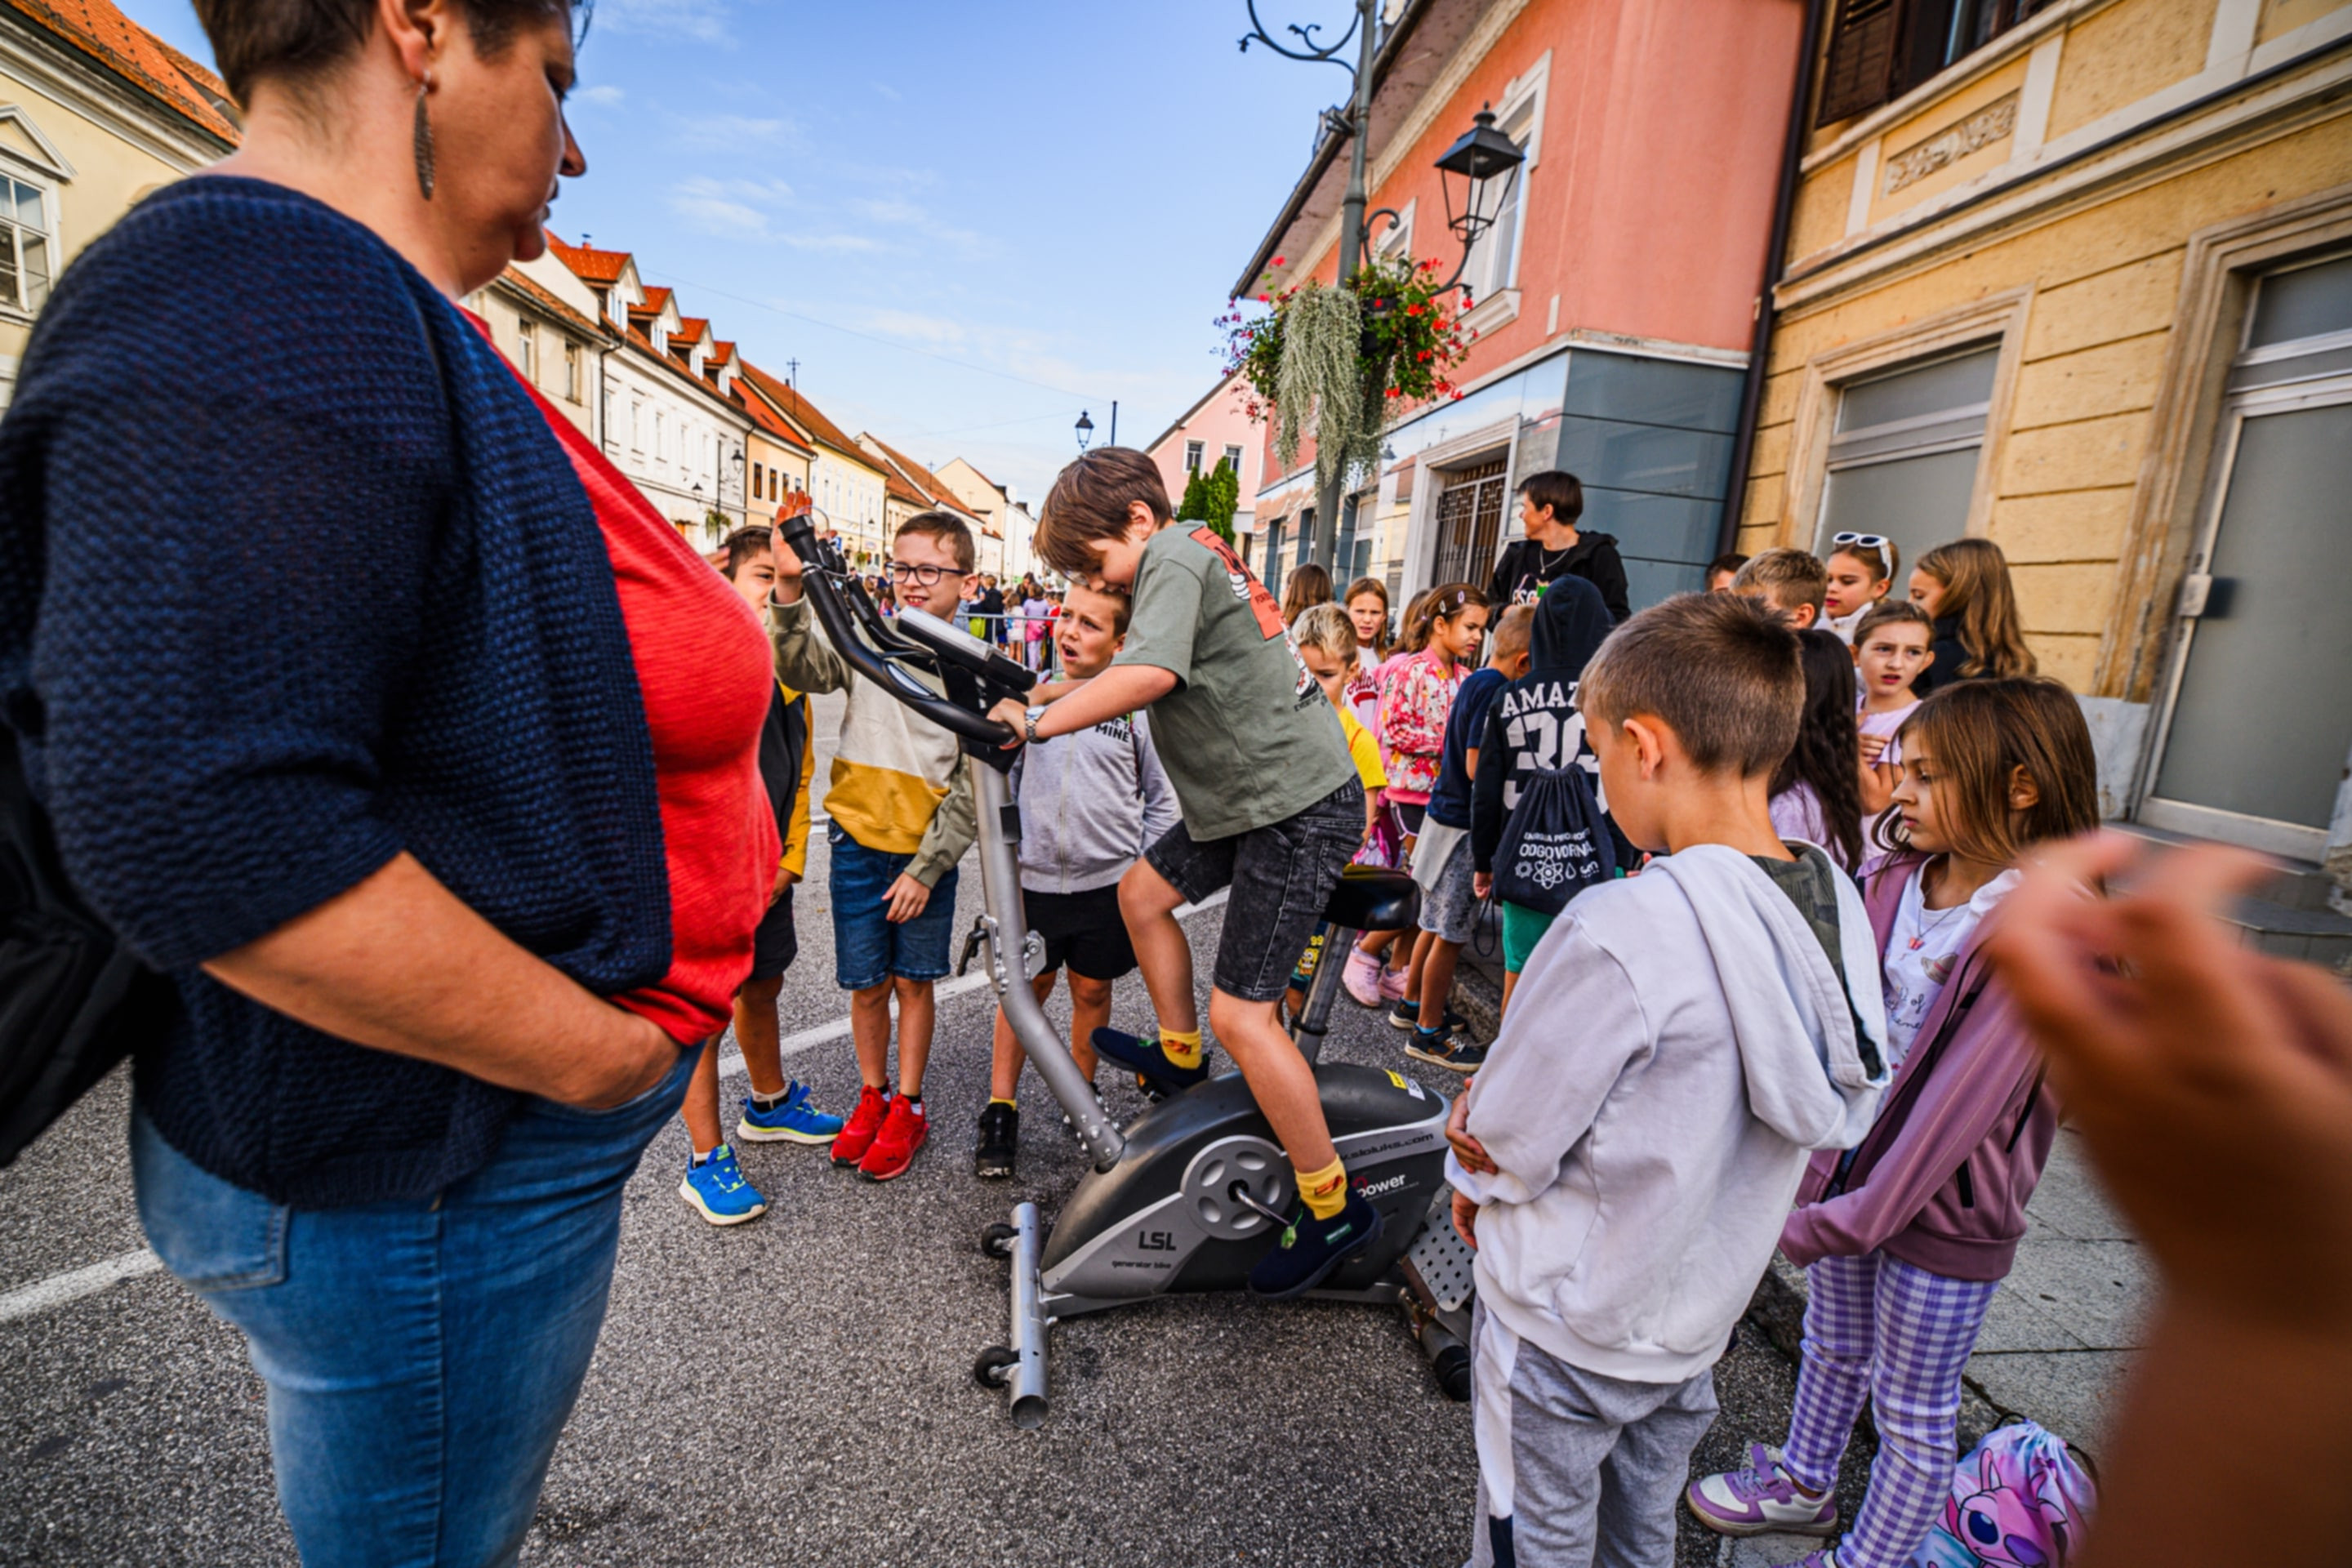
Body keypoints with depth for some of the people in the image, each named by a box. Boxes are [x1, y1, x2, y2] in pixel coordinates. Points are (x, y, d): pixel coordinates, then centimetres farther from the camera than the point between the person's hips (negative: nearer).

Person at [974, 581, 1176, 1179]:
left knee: (1092, 992, 14)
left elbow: (1161, 799, 5)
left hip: (1106, 882, -1)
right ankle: (1000, 1109, 24)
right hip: (1033, 879, 1)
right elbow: (1003, 777, 12)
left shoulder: (1135, 705, -4)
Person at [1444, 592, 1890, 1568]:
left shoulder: (1621, 931, -35)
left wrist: (1470, 1165, -1)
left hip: (1568, 1334, -6)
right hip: (1701, 1319, 6)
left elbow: (1497, 1147, -25)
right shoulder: (1840, 909, -10)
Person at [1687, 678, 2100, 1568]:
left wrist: (1855, 1215, -26)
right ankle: (1801, 1486, 49)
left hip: (1943, 1205, -6)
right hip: (1852, 1161, 6)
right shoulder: (1895, 884, -2)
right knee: (1833, 1350, 26)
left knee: (1913, 1410, 14)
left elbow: (1965, 1094, -25)